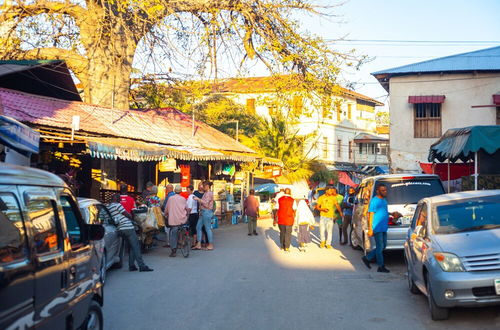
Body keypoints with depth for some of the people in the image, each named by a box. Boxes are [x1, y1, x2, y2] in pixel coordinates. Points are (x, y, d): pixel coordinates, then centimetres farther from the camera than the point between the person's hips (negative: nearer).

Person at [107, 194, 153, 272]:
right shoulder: (117, 205, -10)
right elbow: (128, 215, -8)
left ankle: (131, 266, 12)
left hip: (120, 229, 9)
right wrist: (131, 216, 12)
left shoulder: (108, 207, 15)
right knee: (136, 246, -8)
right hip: (127, 227, -9)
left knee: (131, 247, 17)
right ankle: (142, 266, -11)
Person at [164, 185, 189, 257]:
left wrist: (166, 215, 30)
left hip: (173, 220, -1)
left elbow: (166, 209, 12)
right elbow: (187, 209, 14)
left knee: (173, 235, 0)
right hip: (182, 220, 1)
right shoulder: (183, 199, 6)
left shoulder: (170, 198, 3)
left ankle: (174, 251, -5)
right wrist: (186, 214, 34)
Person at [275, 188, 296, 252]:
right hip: (289, 220, -2)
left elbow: (277, 210, 0)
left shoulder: (279, 199, 1)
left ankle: (282, 246, 25)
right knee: (288, 233, 6)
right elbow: (294, 211, -5)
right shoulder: (292, 200, -4)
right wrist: (293, 219, 7)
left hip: (281, 219, 2)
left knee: (282, 232, 17)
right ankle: (286, 247, 2)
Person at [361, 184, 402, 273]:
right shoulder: (374, 200, -11)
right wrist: (370, 228, -19)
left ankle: (367, 258, 23)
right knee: (380, 247, -3)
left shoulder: (384, 200, 15)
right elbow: (371, 214, -15)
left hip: (384, 228, 9)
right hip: (377, 228, -9)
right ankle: (381, 267, 4)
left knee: (383, 246, 13)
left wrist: (391, 214, 12)